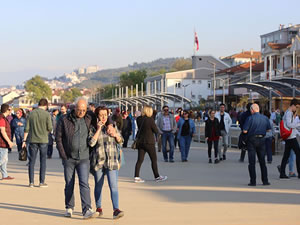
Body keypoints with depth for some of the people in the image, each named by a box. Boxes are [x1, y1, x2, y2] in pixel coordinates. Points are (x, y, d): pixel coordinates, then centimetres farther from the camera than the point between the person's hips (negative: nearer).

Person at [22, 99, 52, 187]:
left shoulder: (31, 113, 2)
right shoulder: (47, 114, -7)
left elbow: (27, 128, 1)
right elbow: (50, 128, -8)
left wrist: (24, 140, 5)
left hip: (33, 140, 2)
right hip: (43, 140, -2)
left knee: (32, 161, 7)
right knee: (43, 161, 7)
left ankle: (31, 182, 6)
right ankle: (42, 182, 6)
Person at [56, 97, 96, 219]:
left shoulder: (89, 120, 4)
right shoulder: (64, 120, -3)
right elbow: (58, 138, -1)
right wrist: (63, 155, -6)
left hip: (83, 158, 0)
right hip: (68, 159, 0)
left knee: (84, 183, -10)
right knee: (69, 185, 8)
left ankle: (87, 210, -15)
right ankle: (69, 208, 24)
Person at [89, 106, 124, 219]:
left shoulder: (112, 126, 7)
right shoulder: (92, 128, -1)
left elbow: (120, 141, 16)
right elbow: (91, 143, -16)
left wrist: (116, 135, -4)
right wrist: (98, 129, -15)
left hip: (112, 162, 1)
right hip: (98, 162, 0)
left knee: (113, 186, -9)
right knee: (98, 186, 12)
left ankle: (116, 210, -14)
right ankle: (99, 208, 26)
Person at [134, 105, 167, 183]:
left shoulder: (139, 119, 1)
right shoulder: (150, 120, -17)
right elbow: (156, 131, -10)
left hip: (140, 142, 6)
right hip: (149, 142, -6)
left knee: (140, 160, 6)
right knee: (154, 160, 7)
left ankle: (136, 177, 2)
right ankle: (157, 177, 14)